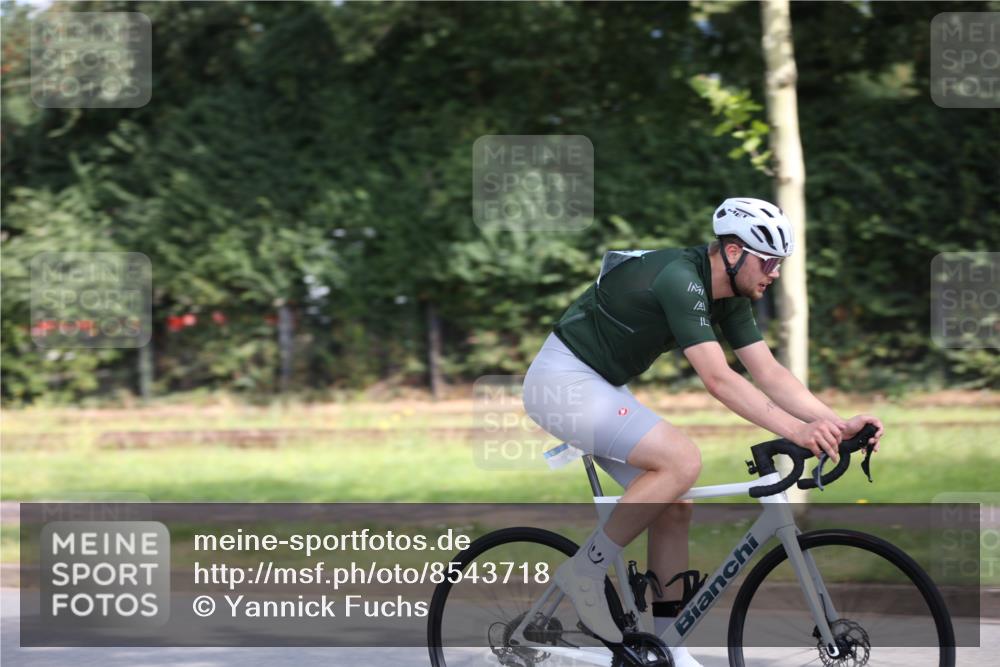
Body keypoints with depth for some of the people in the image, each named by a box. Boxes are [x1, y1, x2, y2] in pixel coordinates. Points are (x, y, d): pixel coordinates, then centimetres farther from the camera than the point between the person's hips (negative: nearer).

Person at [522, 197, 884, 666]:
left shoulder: (729, 297, 3)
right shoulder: (680, 279, -26)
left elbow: (769, 372, -1)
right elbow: (718, 379, -33)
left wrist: (837, 425, -14)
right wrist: (795, 430, -39)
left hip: (600, 387, 10)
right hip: (563, 381, -10)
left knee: (675, 507, 4)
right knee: (682, 460, -25)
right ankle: (585, 574, -13)